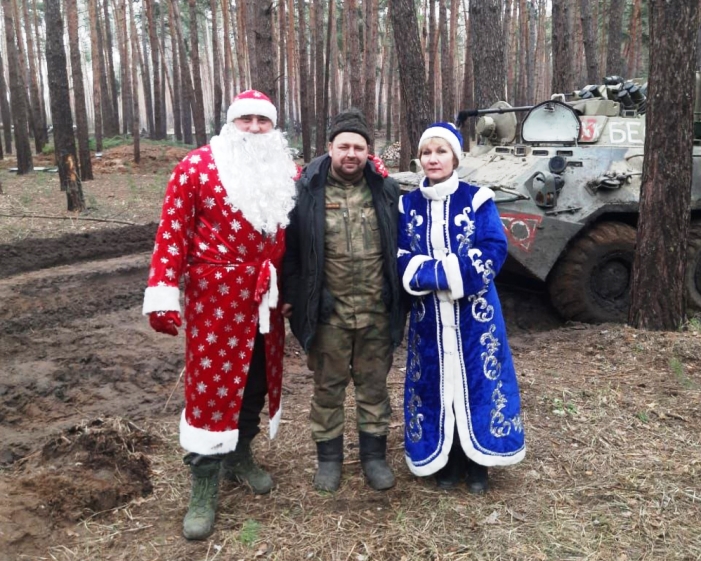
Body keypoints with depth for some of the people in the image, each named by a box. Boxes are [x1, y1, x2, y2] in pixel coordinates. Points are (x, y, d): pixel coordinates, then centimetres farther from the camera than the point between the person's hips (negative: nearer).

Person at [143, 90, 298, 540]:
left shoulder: (289, 173, 7)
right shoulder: (197, 167, -6)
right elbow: (173, 232, -9)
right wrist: (163, 293, -13)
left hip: (267, 298, 5)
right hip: (215, 297, -4)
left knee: (258, 378, 15)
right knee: (211, 383, 0)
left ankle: (240, 455, 38)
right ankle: (204, 489, 14)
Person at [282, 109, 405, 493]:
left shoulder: (384, 189, 3)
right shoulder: (308, 190, -4)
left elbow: (399, 247, 10)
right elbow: (291, 248, 0)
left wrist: (399, 298, 9)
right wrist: (291, 296, -2)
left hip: (376, 311, 2)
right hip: (328, 311, -2)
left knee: (374, 385, 14)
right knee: (328, 387, 12)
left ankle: (374, 455, 30)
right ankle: (328, 457, 29)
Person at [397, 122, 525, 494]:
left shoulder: (477, 199, -2)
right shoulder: (408, 206, 4)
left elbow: (495, 251, -11)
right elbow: (401, 260, -1)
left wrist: (432, 271, -20)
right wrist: (447, 273, -18)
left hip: (473, 311, -1)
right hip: (429, 314, 2)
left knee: (477, 379, 5)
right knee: (435, 382, 8)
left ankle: (477, 464, 21)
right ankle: (445, 461, 24)